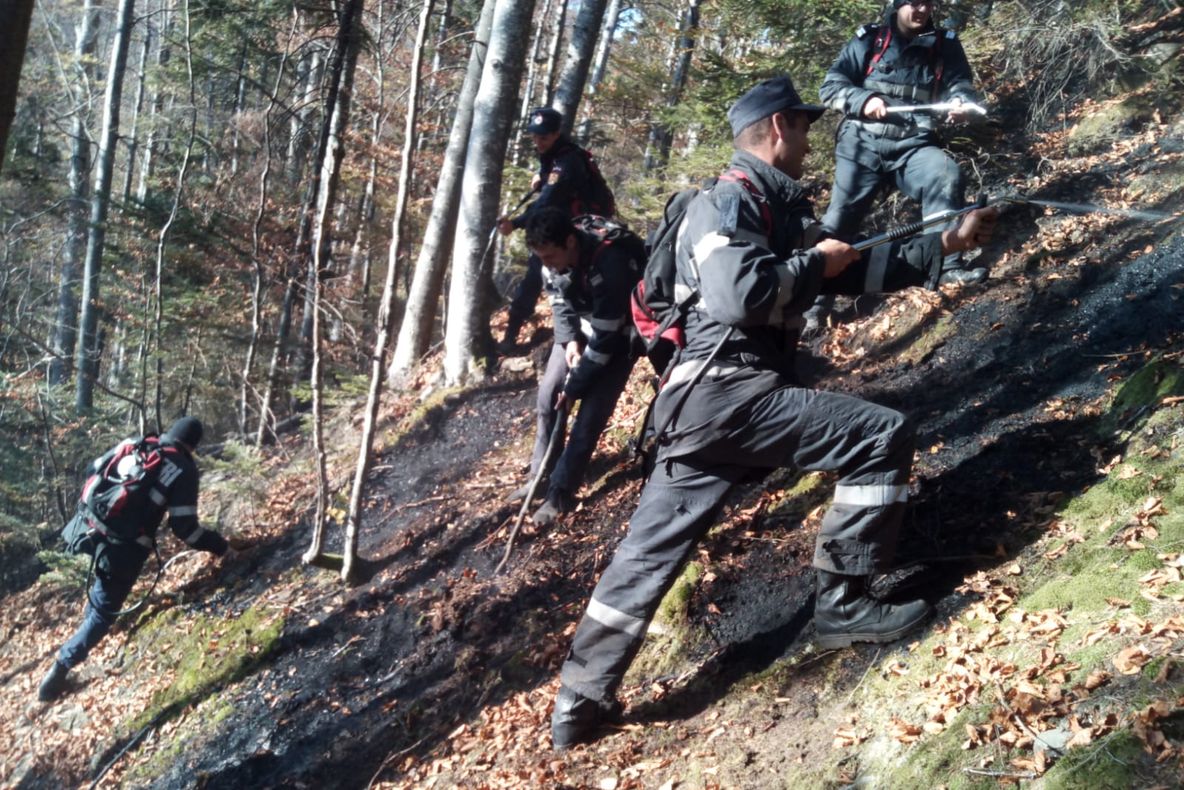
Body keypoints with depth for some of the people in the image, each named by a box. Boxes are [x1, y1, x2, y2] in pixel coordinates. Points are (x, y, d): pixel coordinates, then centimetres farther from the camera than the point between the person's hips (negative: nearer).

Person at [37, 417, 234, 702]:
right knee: (104, 614, 8)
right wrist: (220, 546, 1)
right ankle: (60, 669, 8)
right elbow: (184, 526, -10)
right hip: (126, 549, -6)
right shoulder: (184, 470, -8)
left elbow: (94, 469, 17)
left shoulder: (134, 443, 7)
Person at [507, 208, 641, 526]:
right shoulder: (555, 254, -17)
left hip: (618, 330, -6)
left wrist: (574, 385, -22)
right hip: (582, 325, 7)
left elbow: (604, 337, -31)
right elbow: (559, 301, 2)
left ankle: (560, 492, 2)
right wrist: (569, 340, -16)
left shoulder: (609, 264, -39)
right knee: (548, 393, 4)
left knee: (592, 412, -10)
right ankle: (540, 476, 19)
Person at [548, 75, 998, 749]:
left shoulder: (781, 208, 21)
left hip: (718, 399, 10)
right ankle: (844, 603, 1)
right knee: (884, 436, -7)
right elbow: (740, 293, -24)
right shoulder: (727, 202, -8)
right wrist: (816, 263, -8)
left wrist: (947, 244, 24)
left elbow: (854, 272, 25)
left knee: (651, 549, 11)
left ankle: (581, 703, 19)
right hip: (726, 393, -10)